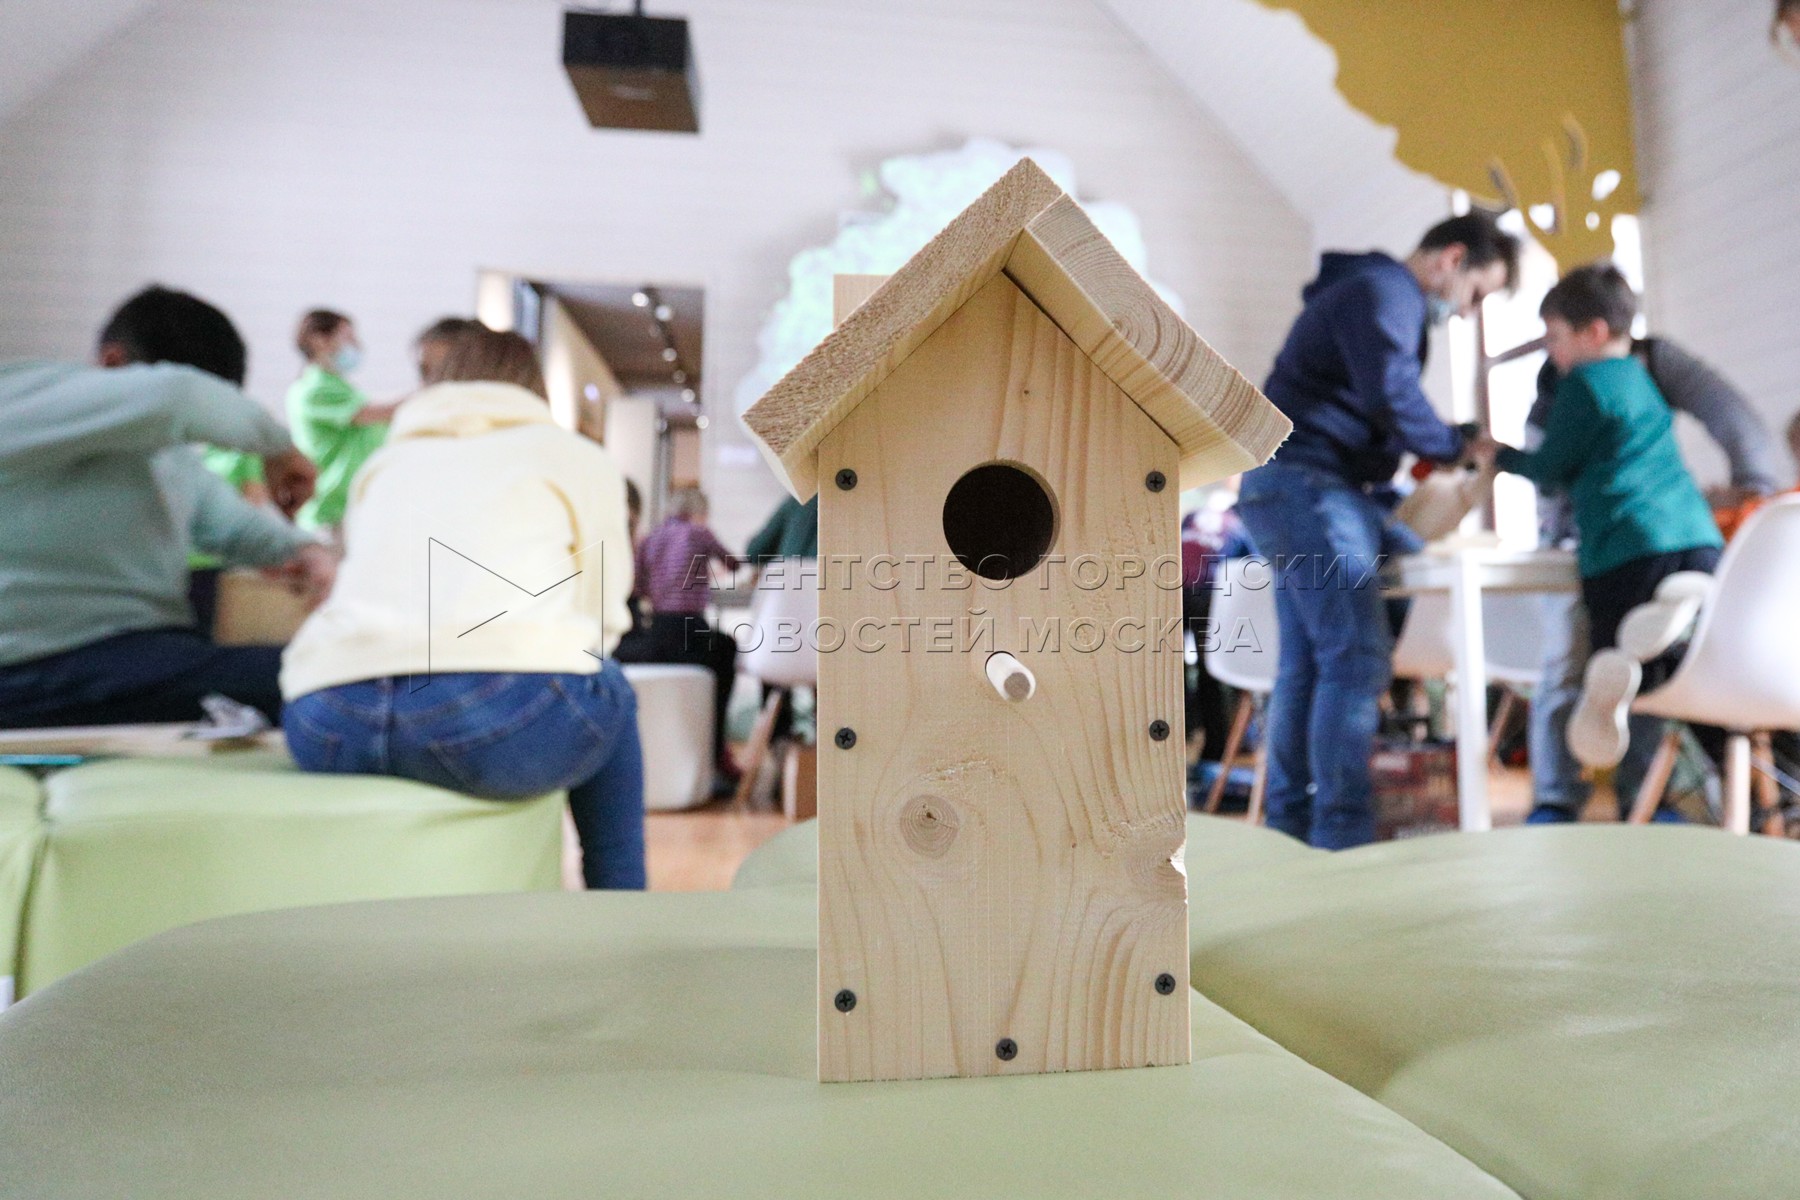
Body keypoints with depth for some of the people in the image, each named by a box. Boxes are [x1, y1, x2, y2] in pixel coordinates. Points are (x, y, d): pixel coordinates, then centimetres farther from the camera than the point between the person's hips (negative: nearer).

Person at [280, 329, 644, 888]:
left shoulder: (385, 460, 30)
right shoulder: (581, 457, 20)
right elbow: (601, 617, 16)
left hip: (327, 733, 5)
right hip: (506, 719, -4)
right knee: (611, 691, 27)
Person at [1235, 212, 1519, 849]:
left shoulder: (1385, 294, 27)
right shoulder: (1385, 291, -7)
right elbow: (1390, 395, -22)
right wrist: (1456, 447, -5)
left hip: (1294, 487, 11)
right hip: (1309, 484, -11)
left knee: (1306, 667, 8)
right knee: (1356, 658, -13)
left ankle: (1291, 832, 12)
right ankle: (1342, 839, -12)